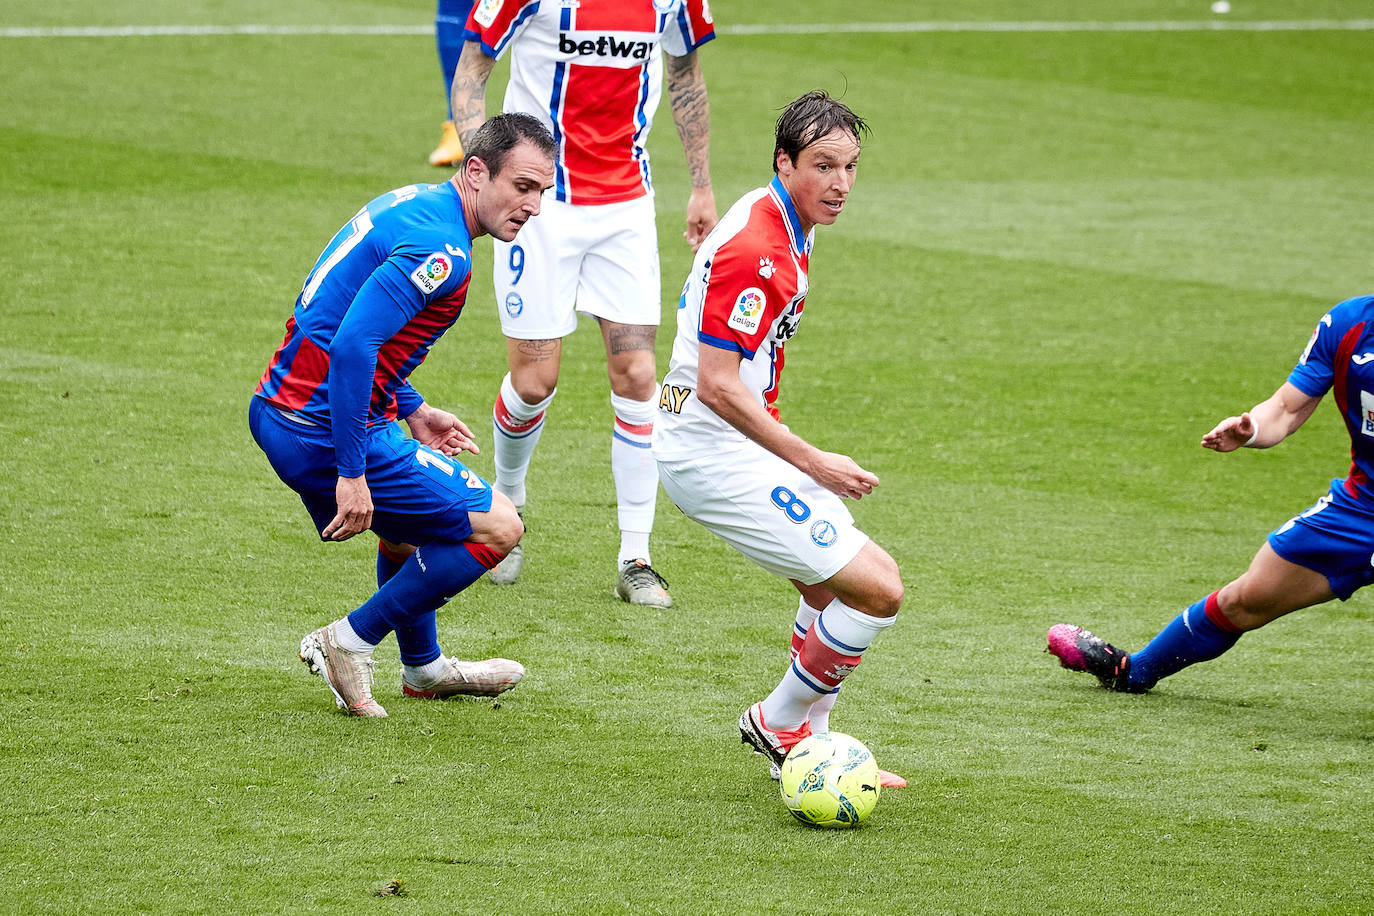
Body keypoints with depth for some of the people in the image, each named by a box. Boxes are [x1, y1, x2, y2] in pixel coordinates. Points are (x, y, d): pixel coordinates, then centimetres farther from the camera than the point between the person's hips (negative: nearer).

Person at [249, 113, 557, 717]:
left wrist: (412, 412, 22)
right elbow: (352, 347, -30)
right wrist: (352, 472, -28)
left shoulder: (413, 204, 11)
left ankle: (424, 668, 51)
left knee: (410, 521, 34)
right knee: (497, 527, -2)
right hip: (321, 433, -10)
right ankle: (349, 644, 4)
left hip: (279, 409, 10)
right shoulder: (441, 249, -20)